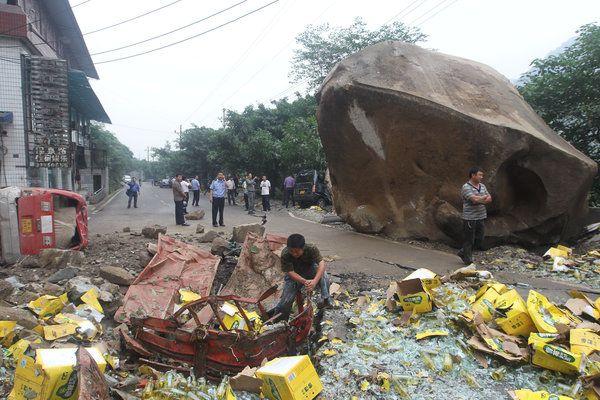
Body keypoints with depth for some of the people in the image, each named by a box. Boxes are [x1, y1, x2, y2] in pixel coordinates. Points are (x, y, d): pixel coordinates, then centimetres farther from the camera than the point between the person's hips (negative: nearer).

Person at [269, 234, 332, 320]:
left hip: (310, 269, 0)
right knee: (286, 299, -10)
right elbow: (290, 272, -28)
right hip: (295, 276, 0)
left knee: (323, 276, -32)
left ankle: (326, 300, -16)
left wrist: (314, 281, -51)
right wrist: (305, 281, -44)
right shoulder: (285, 254, -30)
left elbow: (321, 263, -37)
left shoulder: (311, 248, -30)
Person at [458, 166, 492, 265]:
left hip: (480, 217, 8)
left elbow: (489, 199, 7)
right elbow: (475, 199, -25)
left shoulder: (482, 186, 12)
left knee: (479, 238, 13)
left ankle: (463, 253, 30)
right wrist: (484, 197, -6)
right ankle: (468, 260, 17)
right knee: (469, 240, 3)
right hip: (470, 219, -8)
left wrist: (480, 200, -13)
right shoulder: (466, 187, -14)